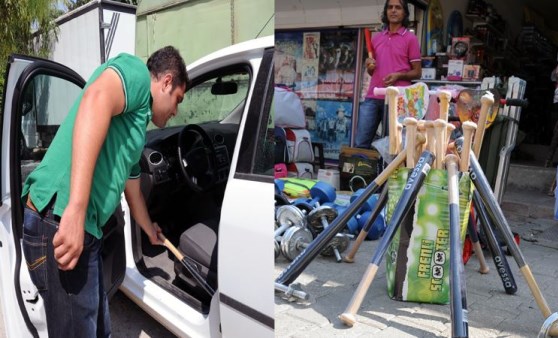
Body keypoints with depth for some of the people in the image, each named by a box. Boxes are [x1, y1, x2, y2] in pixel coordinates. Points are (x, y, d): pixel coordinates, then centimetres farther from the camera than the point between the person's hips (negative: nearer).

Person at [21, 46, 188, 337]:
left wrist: (151, 232, 53)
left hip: (85, 229, 10)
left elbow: (133, 191, 37)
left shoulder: (136, 131, 25)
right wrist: (75, 209, -34)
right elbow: (97, 99, -25)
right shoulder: (136, 71, -2)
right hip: (60, 220, -10)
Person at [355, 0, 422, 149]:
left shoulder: (410, 38, 3)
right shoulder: (376, 38, 17)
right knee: (360, 142, 0)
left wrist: (399, 76, -15)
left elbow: (417, 72, 3)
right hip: (372, 98, 4)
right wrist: (369, 66, 2)